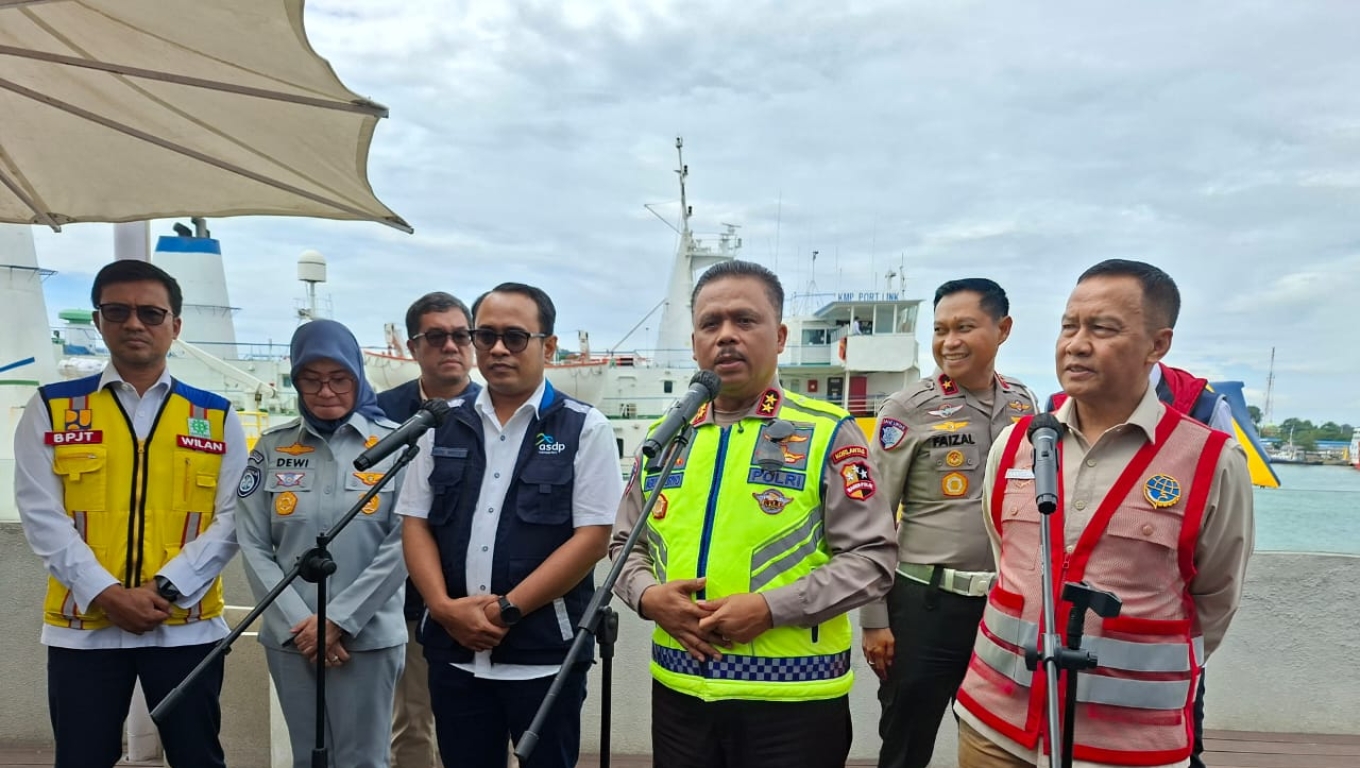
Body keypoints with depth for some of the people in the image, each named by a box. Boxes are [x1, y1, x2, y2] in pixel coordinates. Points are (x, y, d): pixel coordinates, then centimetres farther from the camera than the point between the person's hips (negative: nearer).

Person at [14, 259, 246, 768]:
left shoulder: (217, 417, 4)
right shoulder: (51, 409, 4)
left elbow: (232, 518, -2)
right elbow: (42, 515, -4)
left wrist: (165, 588, -13)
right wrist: (105, 592, -14)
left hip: (187, 624, 0)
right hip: (82, 625, 0)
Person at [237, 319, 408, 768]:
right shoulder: (272, 448, 4)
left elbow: (403, 543, -9)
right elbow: (254, 546, 2)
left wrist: (339, 620, -11)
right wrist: (296, 623, -7)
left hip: (368, 637, -2)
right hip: (290, 639, 3)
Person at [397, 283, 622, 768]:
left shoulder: (584, 428, -3)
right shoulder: (443, 424, 8)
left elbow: (592, 537, -9)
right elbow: (415, 523, 7)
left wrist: (507, 609, -13)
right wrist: (444, 607, -8)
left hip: (545, 655, -3)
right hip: (454, 650, 3)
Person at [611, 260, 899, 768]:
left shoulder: (827, 434, -5)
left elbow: (871, 558, -8)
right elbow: (626, 544, 15)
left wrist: (771, 608, -18)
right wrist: (648, 596, -6)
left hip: (793, 700, -4)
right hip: (678, 692, 4)